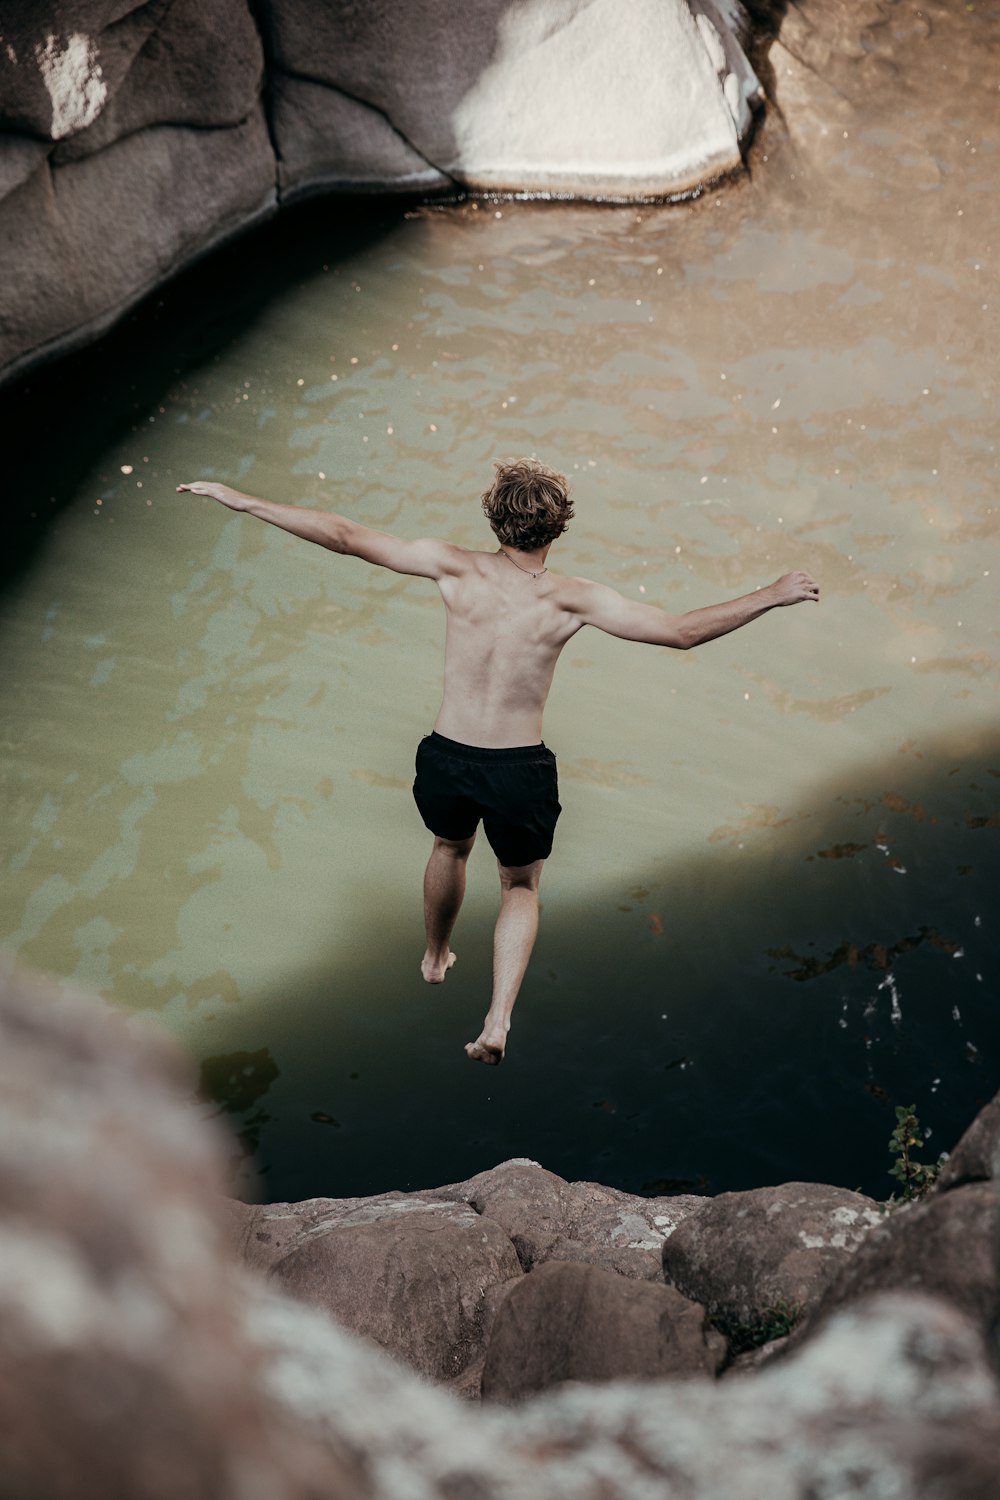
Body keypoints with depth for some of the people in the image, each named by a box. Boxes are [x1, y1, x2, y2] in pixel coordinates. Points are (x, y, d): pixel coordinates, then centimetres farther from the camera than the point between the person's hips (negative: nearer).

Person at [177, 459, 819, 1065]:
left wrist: (242, 500, -1)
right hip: (521, 771, -2)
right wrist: (773, 595, -8)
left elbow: (345, 536, -8)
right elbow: (684, 632, -16)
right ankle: (499, 1020, 5)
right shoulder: (571, 599, -14)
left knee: (450, 846, 35)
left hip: (446, 760, 2)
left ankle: (436, 958, 58)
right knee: (522, 887, 23)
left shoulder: (458, 568, -10)